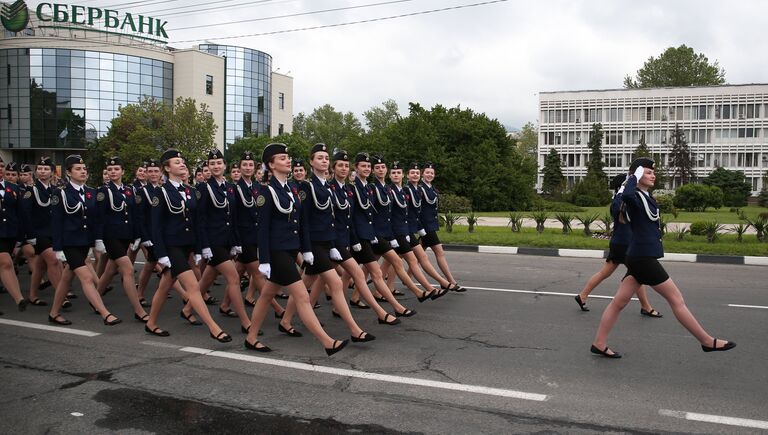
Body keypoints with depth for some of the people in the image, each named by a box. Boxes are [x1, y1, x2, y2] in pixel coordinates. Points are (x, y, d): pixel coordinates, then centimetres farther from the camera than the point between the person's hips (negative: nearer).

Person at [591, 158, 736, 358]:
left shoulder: (645, 196, 15)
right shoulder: (635, 196, -14)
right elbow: (626, 195, -38)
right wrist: (634, 176, -23)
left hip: (641, 257, 10)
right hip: (643, 258, -10)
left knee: (619, 302, 8)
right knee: (676, 298, 1)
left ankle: (599, 344, 11)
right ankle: (708, 341, 12)